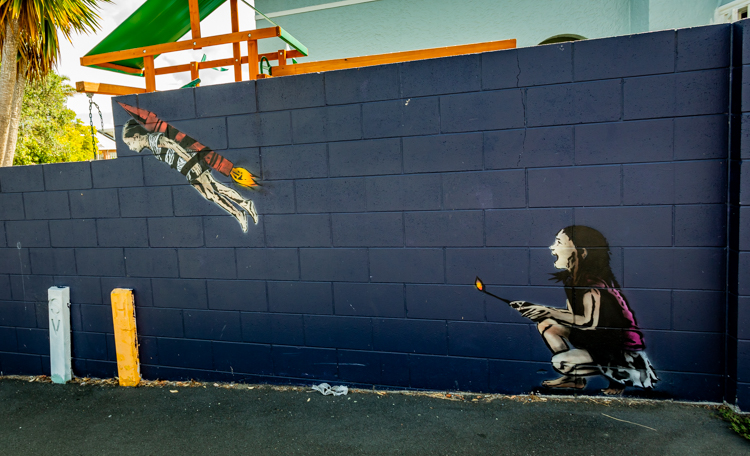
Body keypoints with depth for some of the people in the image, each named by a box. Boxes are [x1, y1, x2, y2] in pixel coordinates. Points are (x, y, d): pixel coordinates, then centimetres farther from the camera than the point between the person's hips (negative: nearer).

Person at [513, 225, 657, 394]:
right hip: (598, 340, 9)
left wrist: (547, 311, -29)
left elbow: (589, 322, -33)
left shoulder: (592, 282, -24)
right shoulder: (571, 279, 2)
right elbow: (573, 314, 6)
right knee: (544, 324, 2)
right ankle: (575, 379, 13)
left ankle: (617, 375, 0)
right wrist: (534, 308, -3)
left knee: (559, 361, -23)